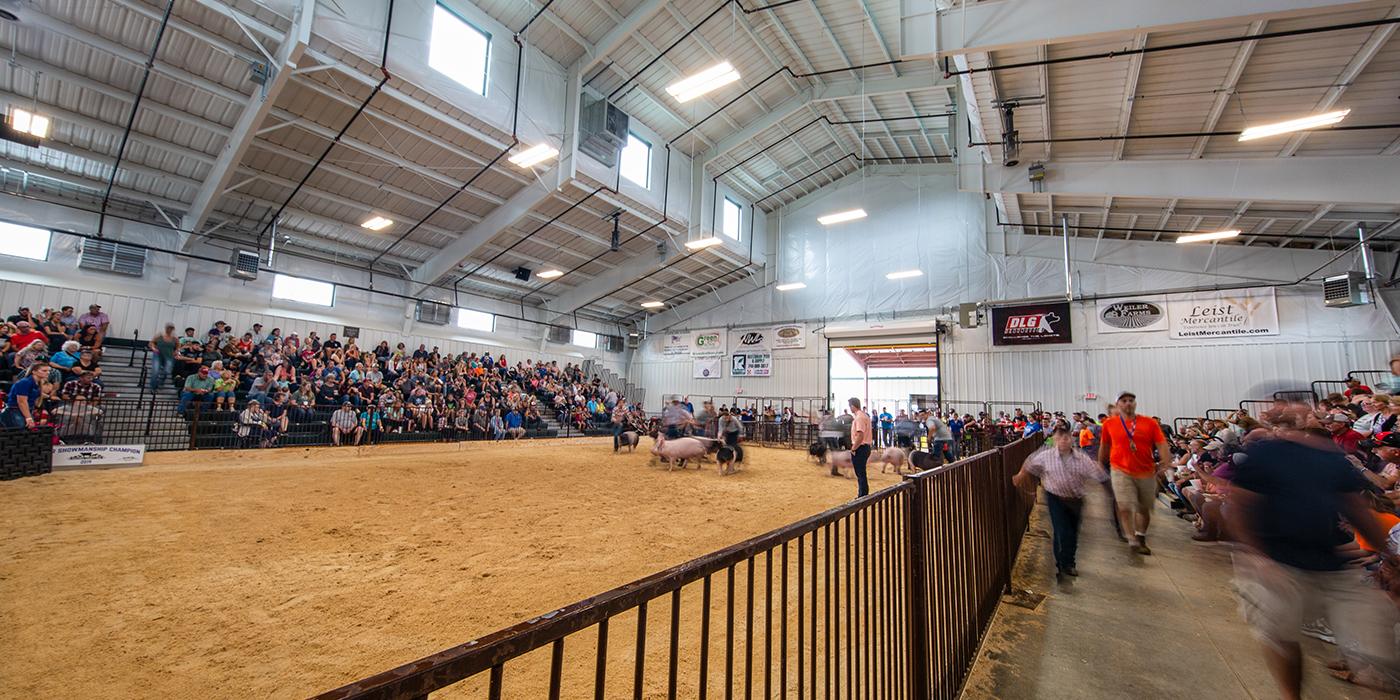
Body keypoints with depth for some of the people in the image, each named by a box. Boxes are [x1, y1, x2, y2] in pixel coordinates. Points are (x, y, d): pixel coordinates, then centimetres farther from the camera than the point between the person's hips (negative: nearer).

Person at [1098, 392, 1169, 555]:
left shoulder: (1150, 423, 1)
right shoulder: (1109, 424, 2)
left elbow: (1162, 444, -4)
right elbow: (1105, 447, 13)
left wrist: (1165, 461, -21)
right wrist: (1101, 466, 19)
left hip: (1147, 473, 2)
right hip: (1121, 471, -2)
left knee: (1144, 508, 15)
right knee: (1125, 507, -13)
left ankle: (1141, 538, 36)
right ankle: (1133, 542, -1)